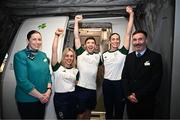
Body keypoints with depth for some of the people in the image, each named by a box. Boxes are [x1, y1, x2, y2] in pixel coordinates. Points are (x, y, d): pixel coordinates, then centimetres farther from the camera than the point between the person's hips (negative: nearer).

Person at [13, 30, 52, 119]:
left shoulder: (43, 55, 4)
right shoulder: (20, 56, -14)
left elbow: (48, 74, 8)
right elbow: (22, 81, -21)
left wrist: (48, 91, -8)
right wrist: (40, 96, -17)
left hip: (43, 98, 6)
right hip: (27, 100, -5)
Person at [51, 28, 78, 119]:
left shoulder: (75, 71, 9)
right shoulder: (57, 67, -4)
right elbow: (54, 50, -14)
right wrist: (57, 36, -14)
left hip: (73, 97, 4)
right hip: (60, 97, -4)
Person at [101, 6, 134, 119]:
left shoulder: (123, 52, -5)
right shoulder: (104, 55, 5)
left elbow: (128, 34, -12)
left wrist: (131, 14, -15)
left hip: (120, 83, -2)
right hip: (107, 83, 3)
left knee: (119, 110, 11)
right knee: (108, 110, 16)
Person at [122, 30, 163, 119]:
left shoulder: (156, 57, -8)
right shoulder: (129, 57, 7)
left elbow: (156, 81, -14)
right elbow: (124, 76, 5)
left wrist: (138, 96, -14)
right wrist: (128, 94, -7)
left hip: (146, 102, -4)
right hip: (130, 100, 4)